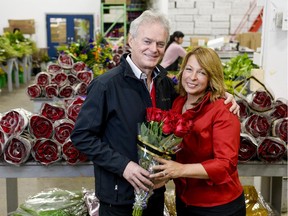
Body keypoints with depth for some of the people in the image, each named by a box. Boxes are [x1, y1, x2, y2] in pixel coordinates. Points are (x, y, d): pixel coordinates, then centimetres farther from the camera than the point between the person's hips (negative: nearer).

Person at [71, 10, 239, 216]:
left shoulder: (165, 82, 1)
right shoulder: (106, 84, -17)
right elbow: (81, 135, -15)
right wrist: (122, 165, -23)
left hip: (155, 190, 6)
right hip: (119, 195, -5)